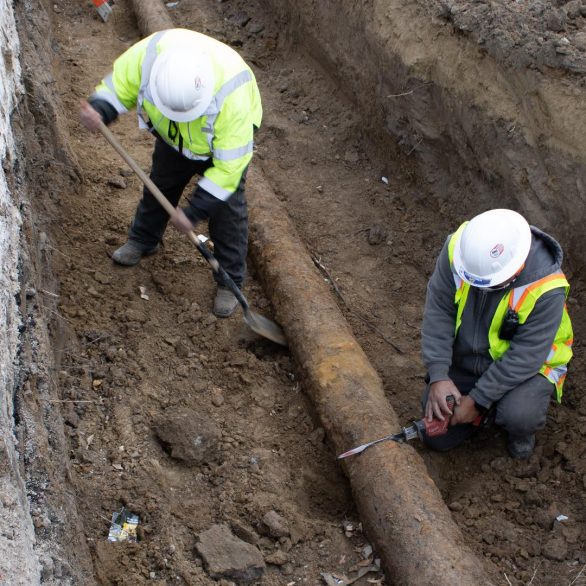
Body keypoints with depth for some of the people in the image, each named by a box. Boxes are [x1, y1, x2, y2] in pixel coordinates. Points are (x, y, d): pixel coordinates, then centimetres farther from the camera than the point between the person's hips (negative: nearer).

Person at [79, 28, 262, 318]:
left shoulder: (232, 94, -47)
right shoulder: (149, 53, -39)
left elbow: (229, 164, -35)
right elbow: (119, 84, -17)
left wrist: (194, 211, -31)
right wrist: (98, 110, -40)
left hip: (226, 137, -4)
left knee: (227, 207, -3)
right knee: (160, 184, 19)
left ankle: (230, 281, 14)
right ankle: (143, 239, 45)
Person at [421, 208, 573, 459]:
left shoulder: (546, 288, -33)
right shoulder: (458, 248, -24)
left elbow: (525, 357, -27)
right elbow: (438, 311, -17)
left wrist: (478, 400, -25)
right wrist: (438, 376, -24)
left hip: (527, 368, -4)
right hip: (465, 358, 4)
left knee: (517, 416, -34)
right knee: (437, 438, 3)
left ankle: (522, 431, 5)